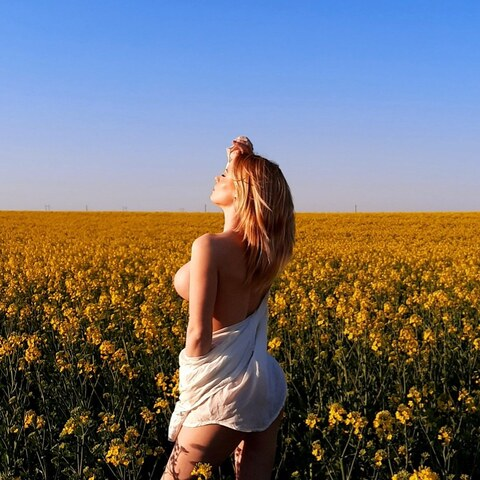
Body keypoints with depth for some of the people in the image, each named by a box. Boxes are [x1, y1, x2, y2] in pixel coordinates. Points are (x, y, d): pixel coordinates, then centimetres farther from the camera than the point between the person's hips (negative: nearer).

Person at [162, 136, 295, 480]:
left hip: (226, 391, -7)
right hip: (269, 387, 7)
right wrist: (242, 162, 7)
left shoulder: (211, 246, -19)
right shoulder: (267, 246, 1)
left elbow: (199, 336, -20)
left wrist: (191, 379, -3)